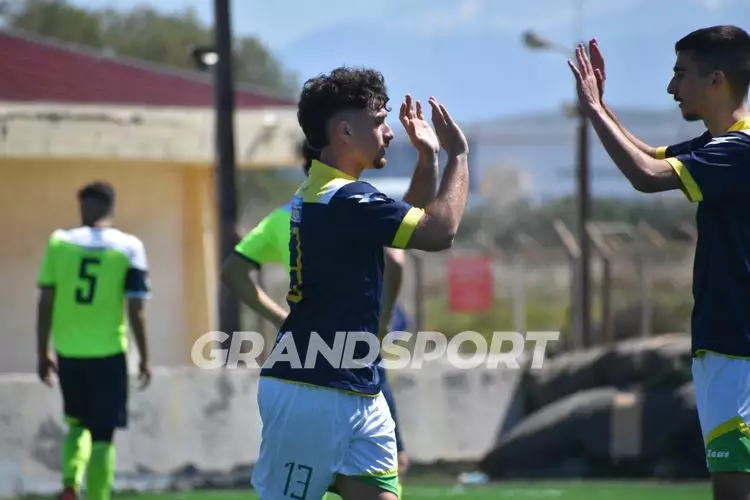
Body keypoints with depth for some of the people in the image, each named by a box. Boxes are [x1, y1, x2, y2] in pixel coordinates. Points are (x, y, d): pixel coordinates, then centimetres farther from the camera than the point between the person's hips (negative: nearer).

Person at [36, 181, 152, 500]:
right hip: (109, 352, -2)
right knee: (102, 437, 3)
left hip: (68, 352, 2)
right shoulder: (129, 247, -3)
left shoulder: (59, 242, 0)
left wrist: (43, 354, 9)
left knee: (77, 422, 21)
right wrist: (144, 358, 5)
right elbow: (135, 310, -5)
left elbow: (46, 303, 1)